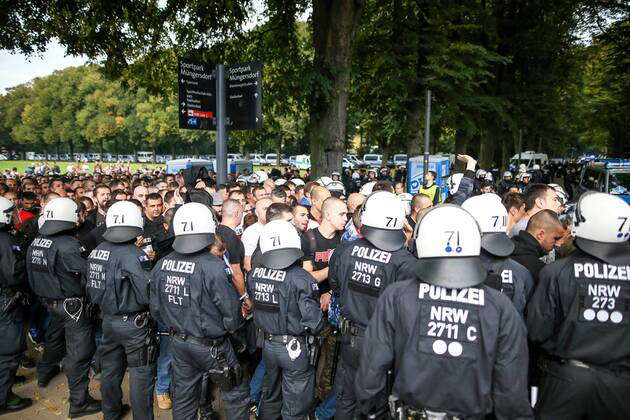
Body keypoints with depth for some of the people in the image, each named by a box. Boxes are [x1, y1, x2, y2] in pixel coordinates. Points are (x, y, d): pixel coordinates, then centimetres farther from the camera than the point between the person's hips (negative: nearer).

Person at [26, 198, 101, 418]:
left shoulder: (36, 242, -1)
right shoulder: (67, 245, -25)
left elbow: (32, 272, 10)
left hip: (49, 300, 8)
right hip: (72, 304, -8)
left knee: (54, 337, 31)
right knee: (79, 351, 1)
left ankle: (45, 373, 54)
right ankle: (79, 402, 9)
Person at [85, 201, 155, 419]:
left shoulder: (96, 252, 0)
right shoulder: (134, 255, -22)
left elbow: (90, 287, 9)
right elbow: (148, 294, -25)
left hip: (108, 320, 7)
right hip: (134, 323, -7)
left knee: (110, 369, 22)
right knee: (140, 374, 7)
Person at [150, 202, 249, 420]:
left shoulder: (161, 265, -6)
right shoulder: (213, 266, -25)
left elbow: (156, 308, 3)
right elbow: (231, 310, -21)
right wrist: (230, 328, 2)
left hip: (178, 342, 6)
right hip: (212, 344, -6)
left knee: (183, 397, 22)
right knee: (236, 394, 13)